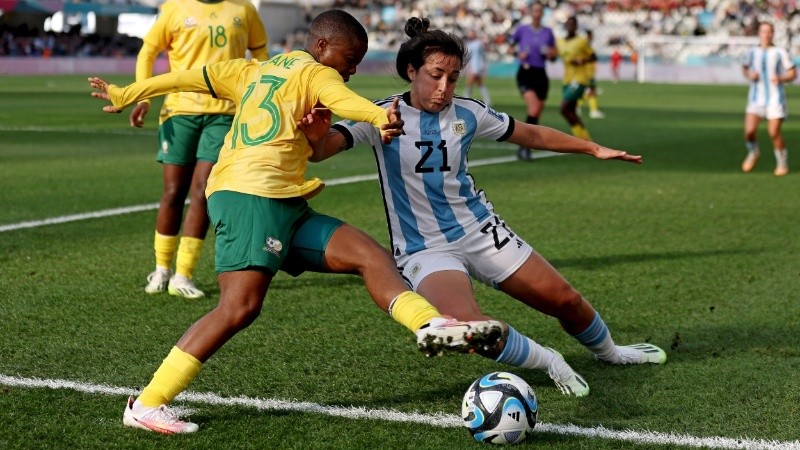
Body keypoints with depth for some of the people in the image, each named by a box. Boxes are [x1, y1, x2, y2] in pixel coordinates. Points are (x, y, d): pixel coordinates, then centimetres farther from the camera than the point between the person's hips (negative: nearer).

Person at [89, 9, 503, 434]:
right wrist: (381, 117, -39)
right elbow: (343, 100, -19)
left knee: (371, 254, -2)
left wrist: (127, 94, 31)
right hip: (251, 193, -9)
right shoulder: (315, 72, 4)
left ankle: (431, 326, -24)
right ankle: (146, 404, -13)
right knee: (240, 306, -18)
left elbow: (188, 77, 25)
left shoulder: (254, 70, 28)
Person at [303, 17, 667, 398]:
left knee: (564, 299, 5)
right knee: (466, 325, -33)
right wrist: (316, 130, -47)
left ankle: (608, 352, 39)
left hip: (480, 230, 4)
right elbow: (319, 150, -23)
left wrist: (594, 148, 16)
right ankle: (550, 363, -6)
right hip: (424, 250, -4)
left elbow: (531, 134, 14)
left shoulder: (467, 113, 0)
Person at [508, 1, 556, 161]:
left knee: (537, 114, 5)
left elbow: (554, 56, 14)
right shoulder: (522, 30, 1)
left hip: (541, 75, 4)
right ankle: (524, 146, -14)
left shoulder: (548, 32, 7)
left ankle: (524, 147, 22)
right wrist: (518, 54, -9)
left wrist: (550, 54, -8)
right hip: (525, 73, -4)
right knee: (534, 110, -23)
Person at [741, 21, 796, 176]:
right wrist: (749, 75, 1)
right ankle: (753, 153, 19)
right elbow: (745, 67, 24)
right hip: (756, 98, 2)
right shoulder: (753, 52, 6)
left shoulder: (780, 52, -3)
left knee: (774, 132, -9)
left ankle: (782, 163, 13)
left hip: (775, 98, -2)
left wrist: (781, 79, -19)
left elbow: (793, 73, 1)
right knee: (749, 130, -12)